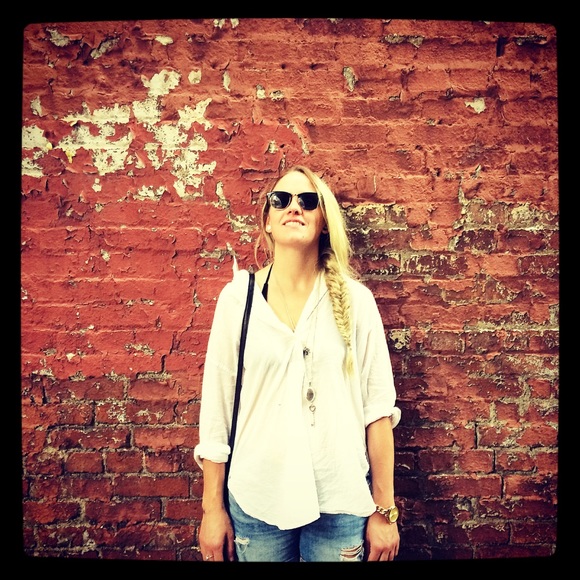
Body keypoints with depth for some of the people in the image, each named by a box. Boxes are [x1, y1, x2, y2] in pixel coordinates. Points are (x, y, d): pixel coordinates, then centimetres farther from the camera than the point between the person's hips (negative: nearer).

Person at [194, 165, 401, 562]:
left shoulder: (355, 300, -5)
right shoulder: (237, 298, -4)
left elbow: (378, 408, -3)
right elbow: (216, 409, -1)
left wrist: (385, 511, 0)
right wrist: (213, 510, 2)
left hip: (340, 501, 0)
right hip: (255, 500, 1)